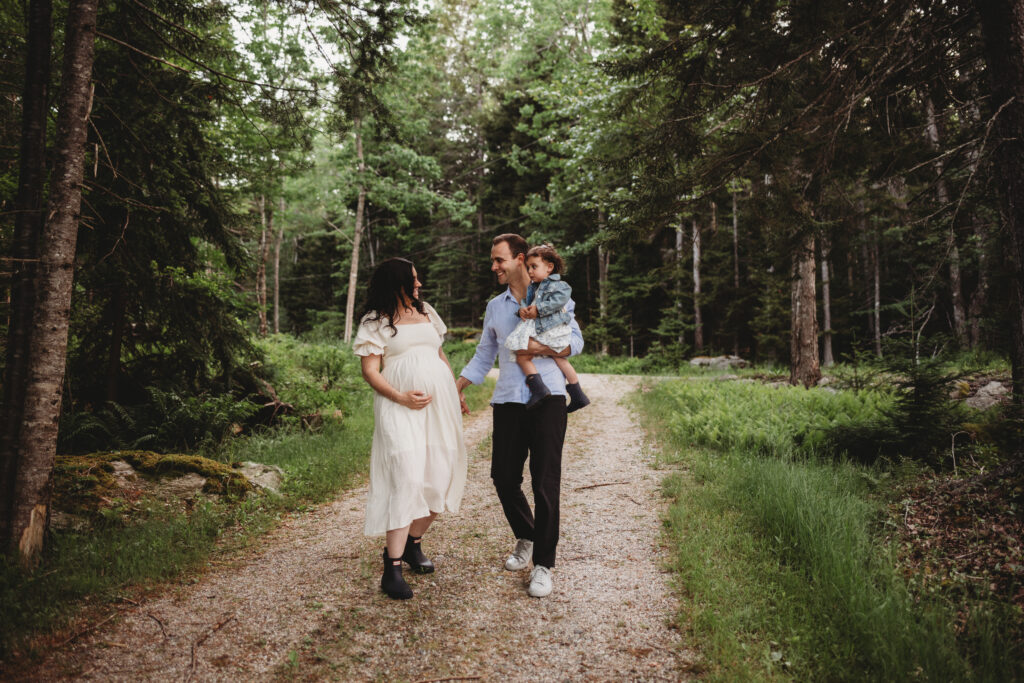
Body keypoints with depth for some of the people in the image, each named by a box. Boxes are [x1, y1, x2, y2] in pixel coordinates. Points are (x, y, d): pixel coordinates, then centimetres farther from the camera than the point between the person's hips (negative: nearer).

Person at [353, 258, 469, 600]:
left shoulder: (426, 312, 18)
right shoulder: (376, 321, 1)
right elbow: (370, 371, -4)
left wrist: (457, 392, 22)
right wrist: (401, 397, -17)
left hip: (439, 406, 6)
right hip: (400, 409, -6)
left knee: (439, 478, 4)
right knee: (407, 480, -15)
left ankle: (413, 544, 25)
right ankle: (392, 568, -7)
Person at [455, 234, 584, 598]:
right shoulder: (495, 307, 17)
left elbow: (576, 340, 4)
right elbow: (483, 357, 20)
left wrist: (544, 348, -14)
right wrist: (455, 388, 10)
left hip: (548, 398, -4)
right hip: (508, 401, 4)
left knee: (545, 482, -5)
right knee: (504, 476, 4)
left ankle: (543, 564, 6)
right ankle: (526, 537, 31)